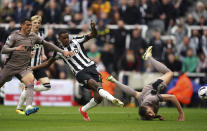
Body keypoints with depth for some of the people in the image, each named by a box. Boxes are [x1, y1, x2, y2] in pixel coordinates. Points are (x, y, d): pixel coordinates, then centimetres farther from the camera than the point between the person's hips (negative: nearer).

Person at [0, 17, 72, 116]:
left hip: (24, 67, 2)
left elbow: (47, 44, 14)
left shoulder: (33, 36, 6)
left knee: (30, 82, -23)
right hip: (11, 66, -2)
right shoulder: (14, 36, -8)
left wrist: (63, 52, 11)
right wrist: (16, 48, -34)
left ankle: (28, 107, -36)